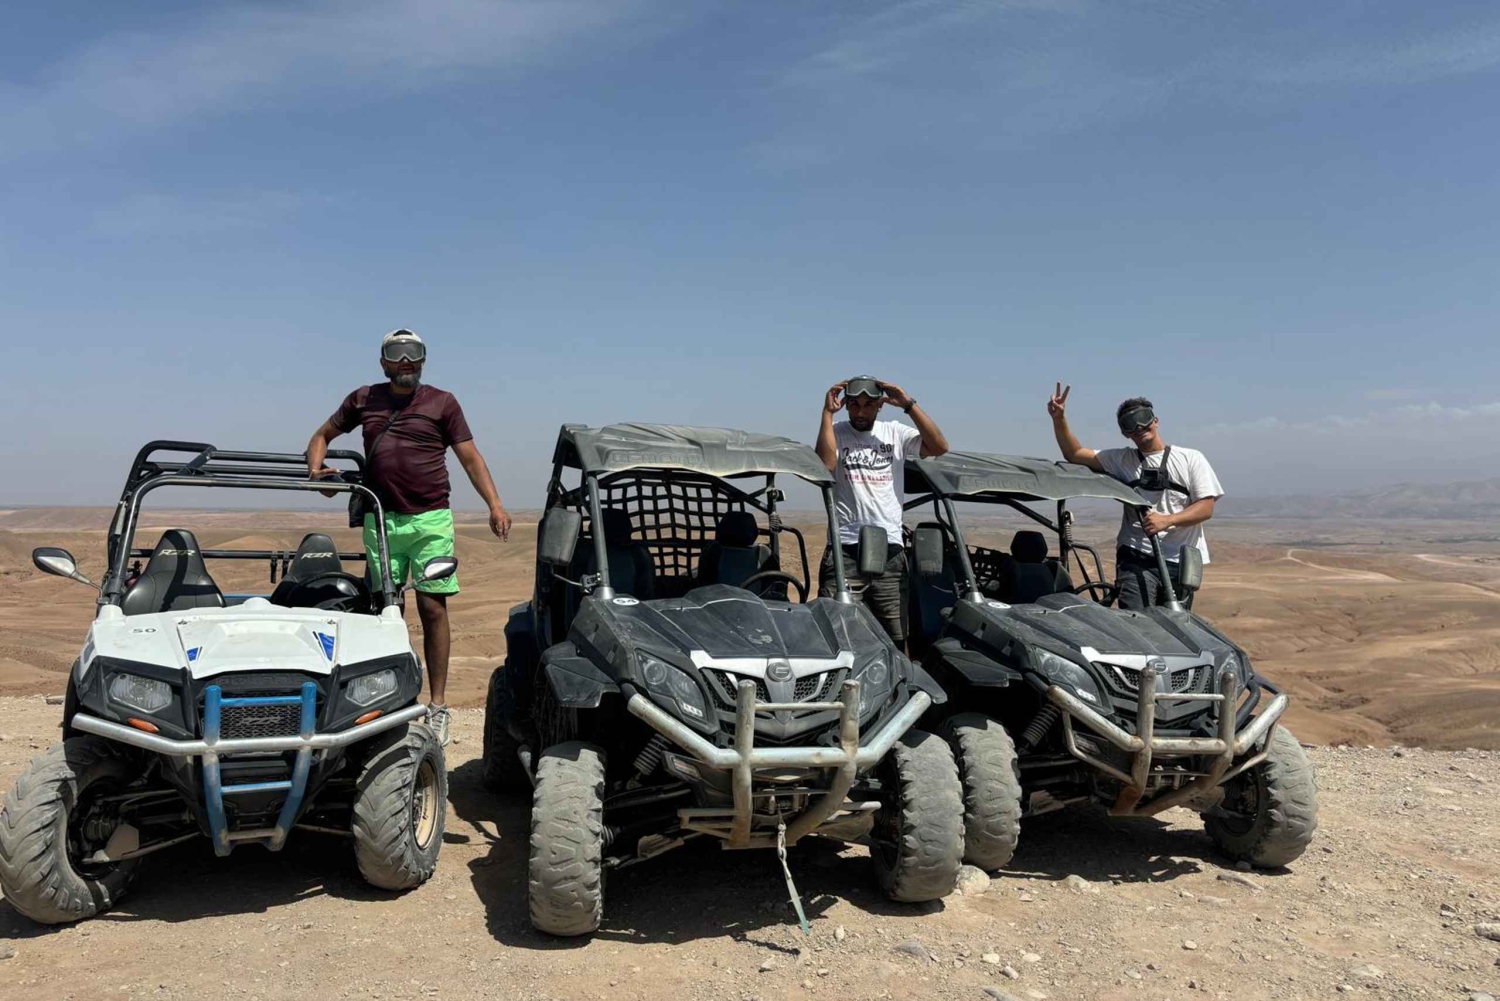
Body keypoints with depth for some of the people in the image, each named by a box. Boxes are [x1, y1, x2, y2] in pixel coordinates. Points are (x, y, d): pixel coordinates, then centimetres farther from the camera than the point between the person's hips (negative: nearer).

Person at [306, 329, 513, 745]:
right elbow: (323, 434, 23)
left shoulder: (442, 402, 5)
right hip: (380, 520, 2)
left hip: (431, 521, -2)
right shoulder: (363, 399, 12)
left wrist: (495, 504, -12)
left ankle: (437, 706, 2)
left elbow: (470, 457, 1)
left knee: (433, 608, -3)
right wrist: (315, 468, 1)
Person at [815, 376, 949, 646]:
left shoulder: (895, 433, 12)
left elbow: (939, 447, 0)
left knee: (894, 638, 5)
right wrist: (827, 412, -9)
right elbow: (825, 464, -14)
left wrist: (909, 405, -3)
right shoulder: (835, 433, 6)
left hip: (889, 547, 2)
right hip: (844, 549, -2)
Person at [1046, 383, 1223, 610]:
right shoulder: (1122, 460, 11)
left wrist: (1167, 520, -17)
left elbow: (1206, 508, -1)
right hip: (1136, 559, 0)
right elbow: (1074, 454, 5)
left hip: (1181, 563, 1)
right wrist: (1059, 419, -10)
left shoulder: (1191, 458, 7)